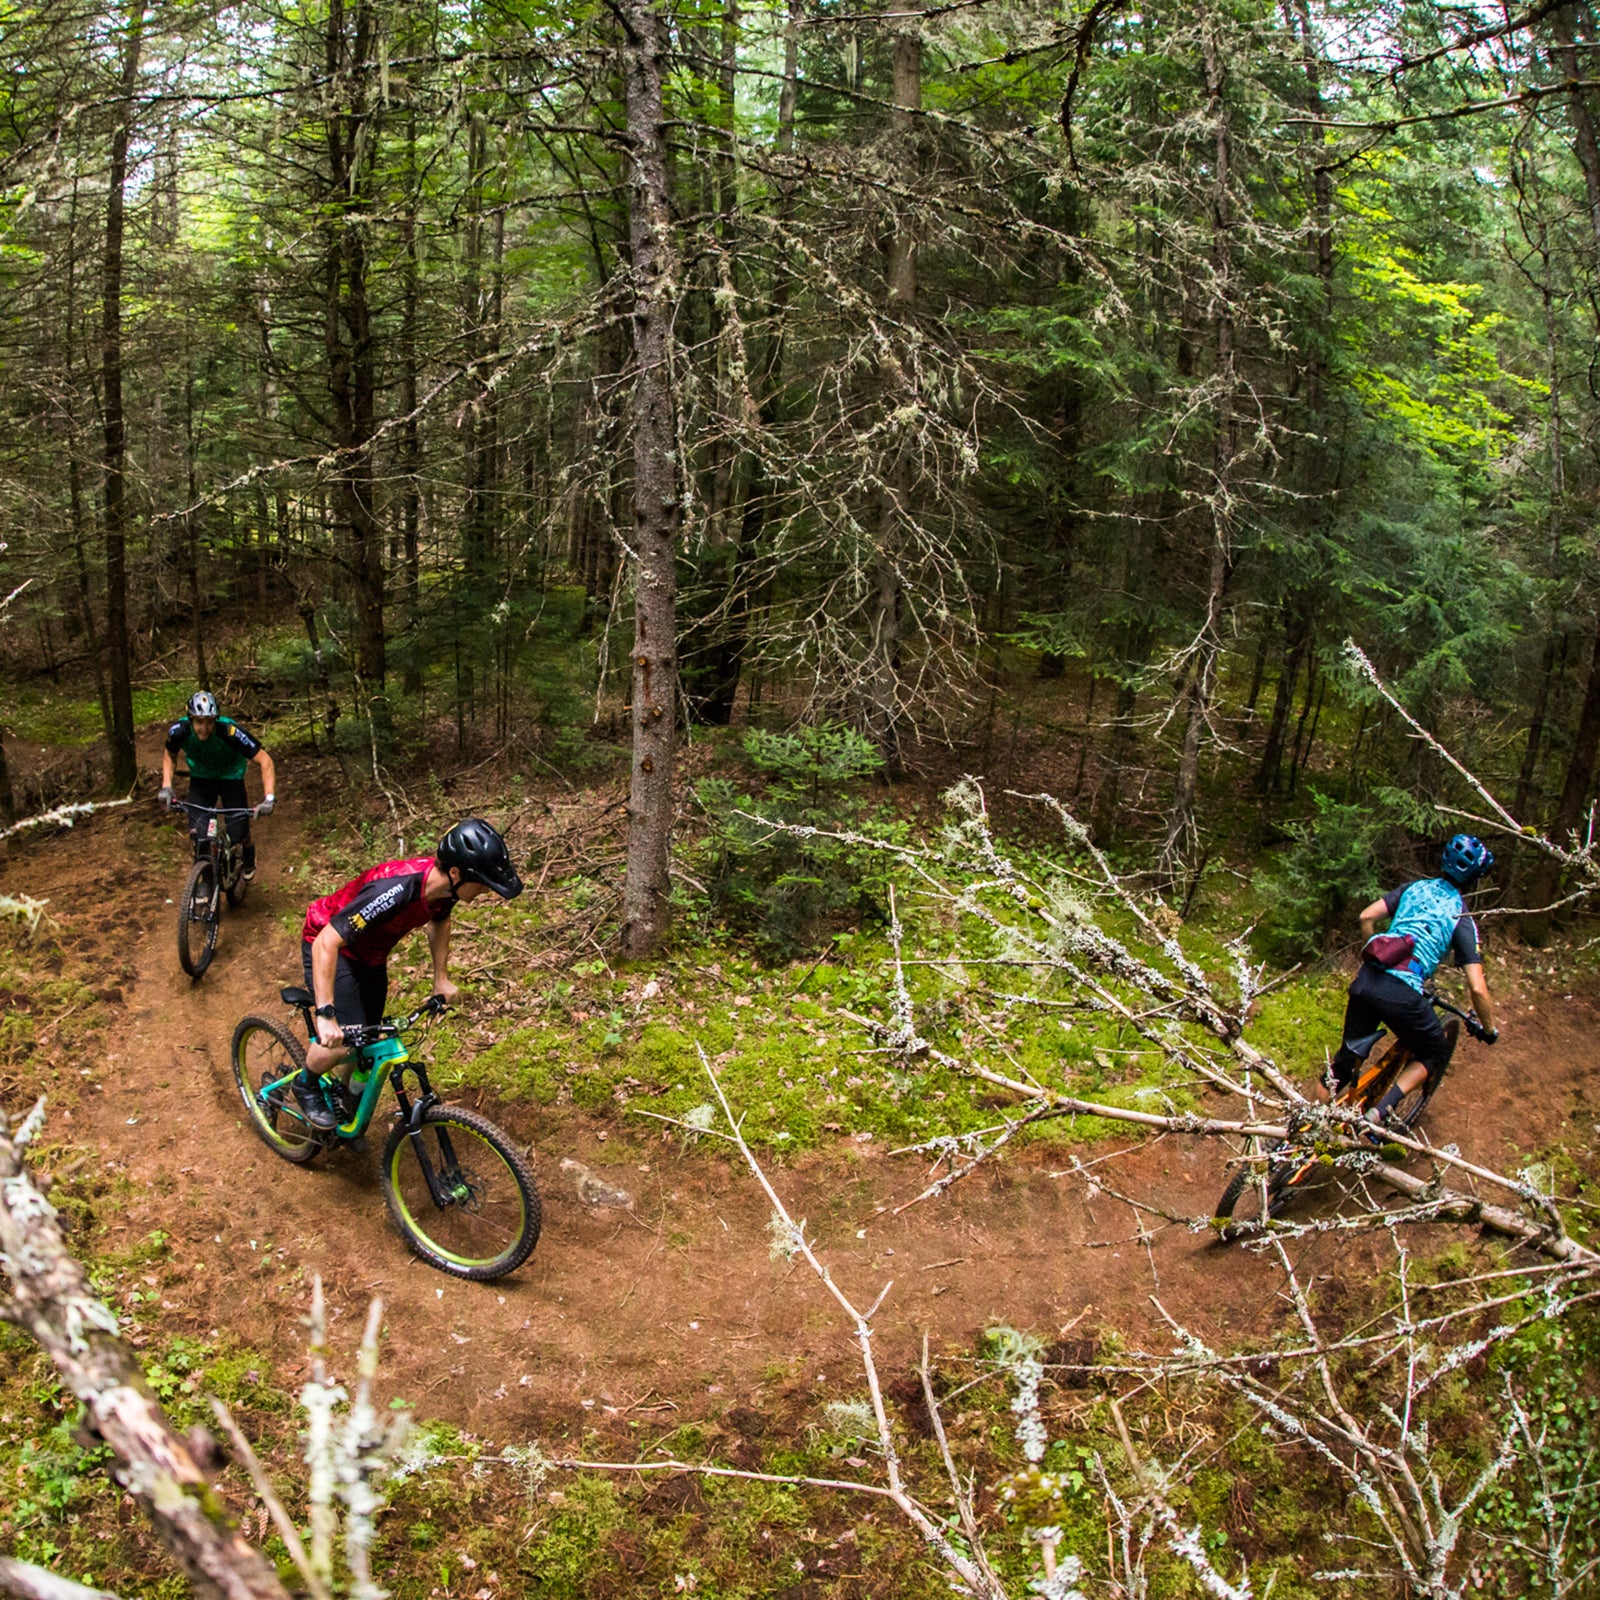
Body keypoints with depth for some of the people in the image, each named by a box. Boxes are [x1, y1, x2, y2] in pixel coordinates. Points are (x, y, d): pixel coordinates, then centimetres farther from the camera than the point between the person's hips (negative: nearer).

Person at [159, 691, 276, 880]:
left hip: (230, 777, -2)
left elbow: (264, 760, -30)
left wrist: (269, 798, -39)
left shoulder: (230, 732, -36)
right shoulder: (179, 731, -26)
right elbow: (168, 755, -1)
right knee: (197, 834, -11)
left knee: (238, 834, -5)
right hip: (200, 778, 2)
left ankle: (249, 857, 32)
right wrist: (166, 786, -14)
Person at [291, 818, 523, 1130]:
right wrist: (325, 1015, -42)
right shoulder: (396, 890, -43)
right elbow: (327, 943, -40)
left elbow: (439, 920, 8)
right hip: (328, 945, -7)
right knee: (344, 1041, -19)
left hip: (370, 954, 7)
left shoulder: (443, 885, -19)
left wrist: (441, 978, 10)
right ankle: (306, 1085, 11)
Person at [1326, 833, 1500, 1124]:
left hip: (1366, 980, 5)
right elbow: (1478, 989, -2)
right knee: (1435, 1053, 21)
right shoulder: (1462, 921, 3)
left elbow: (1367, 917, 9)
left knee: (1348, 1055, 22)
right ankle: (1377, 1115, 6)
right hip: (1402, 995, -4)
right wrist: (1489, 1029, 13)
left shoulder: (1414, 888, 14)